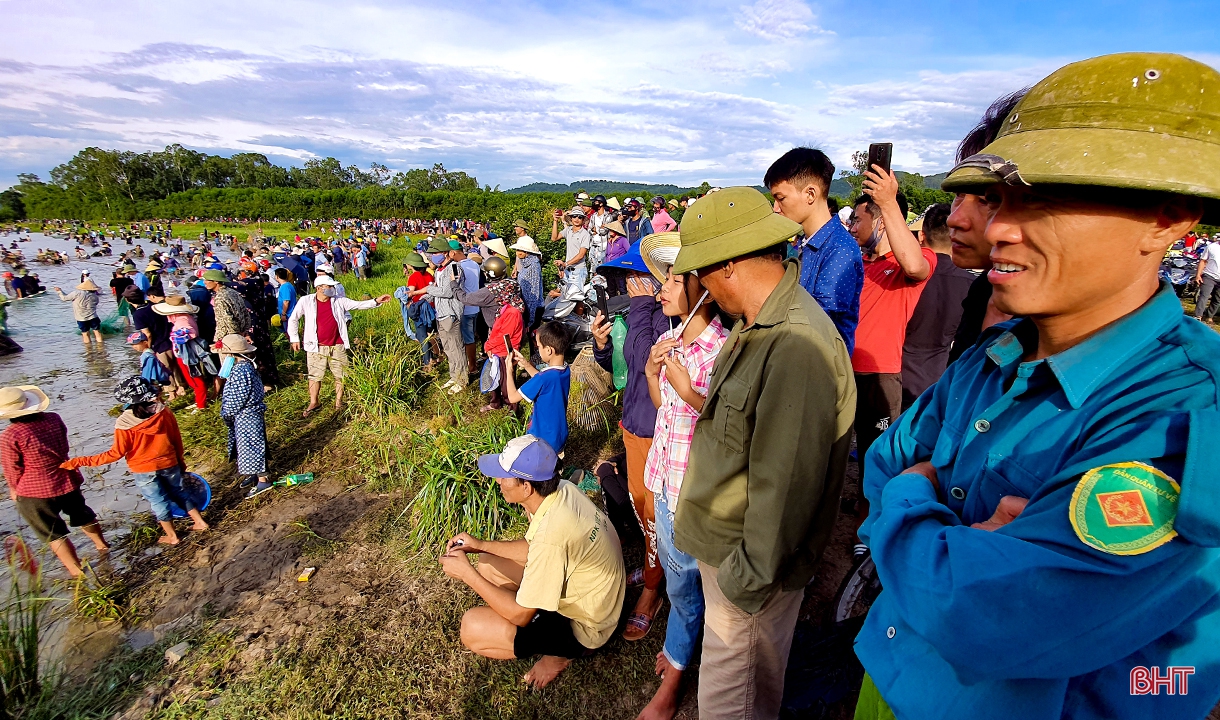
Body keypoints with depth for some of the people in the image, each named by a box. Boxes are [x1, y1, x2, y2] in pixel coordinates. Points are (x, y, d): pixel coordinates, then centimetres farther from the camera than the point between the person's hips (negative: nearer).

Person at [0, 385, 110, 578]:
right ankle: (102, 545, 47)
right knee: (82, 514, 28)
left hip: (35, 491, -5)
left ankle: (76, 571, 17)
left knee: (53, 532, 11)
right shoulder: (53, 419, -8)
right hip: (68, 480, 5)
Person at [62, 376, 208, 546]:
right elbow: (177, 439, -2)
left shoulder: (124, 423, -19)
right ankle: (200, 522, 28)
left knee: (158, 501, 13)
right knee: (178, 492, 22)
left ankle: (172, 536, 26)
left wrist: (81, 461, -9)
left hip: (144, 470, -2)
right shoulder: (165, 412, -11)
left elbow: (116, 453, -15)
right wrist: (180, 460, 13)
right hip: (169, 464, 2)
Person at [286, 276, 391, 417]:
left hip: (337, 347, 1)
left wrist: (376, 301, -14)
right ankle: (313, 403, 26)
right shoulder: (305, 301, -3)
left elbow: (358, 304, -1)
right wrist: (294, 338, 7)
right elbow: (293, 319, 8)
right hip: (317, 347, -1)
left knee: (340, 376, 8)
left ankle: (339, 402, 23)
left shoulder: (339, 301, 0)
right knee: (315, 376, 9)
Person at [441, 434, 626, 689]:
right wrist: (481, 545, 0)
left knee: (472, 627, -17)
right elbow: (533, 549, 8)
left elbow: (520, 614, -23)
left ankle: (564, 652, 3)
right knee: (488, 564, 10)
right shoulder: (562, 489, -11)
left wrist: (467, 573, -15)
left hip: (583, 626, -9)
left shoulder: (552, 534, -36)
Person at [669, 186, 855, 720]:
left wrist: (750, 576, -18)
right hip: (723, 539, 8)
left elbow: (786, 483, -28)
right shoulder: (759, 324, 2)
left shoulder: (796, 345, -30)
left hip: (748, 555, -8)